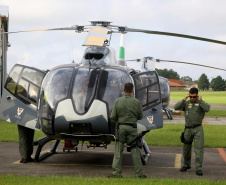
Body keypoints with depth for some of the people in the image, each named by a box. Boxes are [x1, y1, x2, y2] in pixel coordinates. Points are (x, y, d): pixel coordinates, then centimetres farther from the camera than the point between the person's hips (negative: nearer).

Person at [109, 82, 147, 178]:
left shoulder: (118, 101, -3)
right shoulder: (136, 102, -3)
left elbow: (113, 117, -2)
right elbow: (140, 116, 8)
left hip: (121, 127, 0)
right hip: (132, 128, 0)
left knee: (118, 150, 4)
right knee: (135, 150, 5)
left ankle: (116, 173, 1)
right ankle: (139, 173, 7)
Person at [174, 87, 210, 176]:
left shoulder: (201, 103, 2)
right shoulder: (186, 103, 8)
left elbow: (207, 109, -18)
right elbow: (176, 107, -5)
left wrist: (200, 100, -16)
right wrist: (184, 99, -11)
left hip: (198, 129, -3)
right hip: (188, 129, 3)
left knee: (199, 149, -11)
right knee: (186, 148, 13)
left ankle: (199, 168, -10)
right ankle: (186, 165, 32)